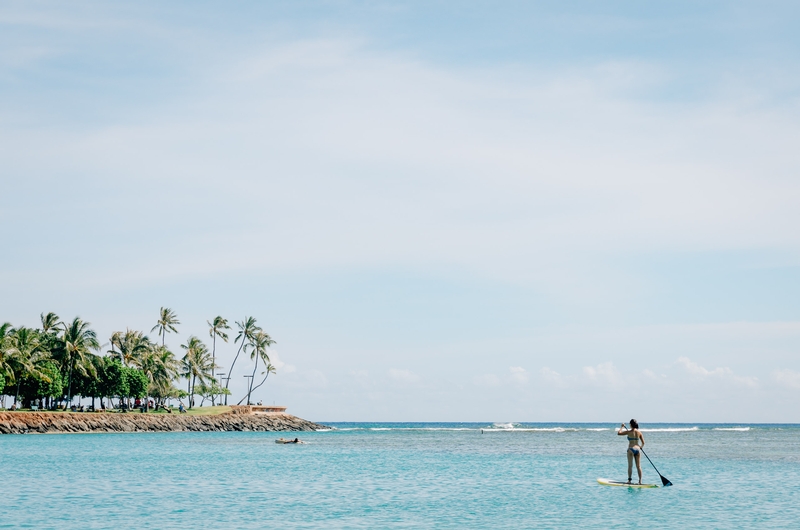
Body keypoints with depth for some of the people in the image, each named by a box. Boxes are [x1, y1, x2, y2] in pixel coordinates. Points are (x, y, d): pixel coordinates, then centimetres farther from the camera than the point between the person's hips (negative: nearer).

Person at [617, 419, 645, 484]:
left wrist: (622, 427, 13)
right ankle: (640, 481, 2)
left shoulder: (629, 432, -7)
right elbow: (643, 443, 5)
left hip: (631, 449, -4)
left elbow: (618, 433, -2)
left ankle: (629, 480, -5)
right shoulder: (639, 432, 4)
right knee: (638, 466, 5)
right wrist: (641, 447, 26)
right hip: (638, 449, 4)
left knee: (630, 465, -1)